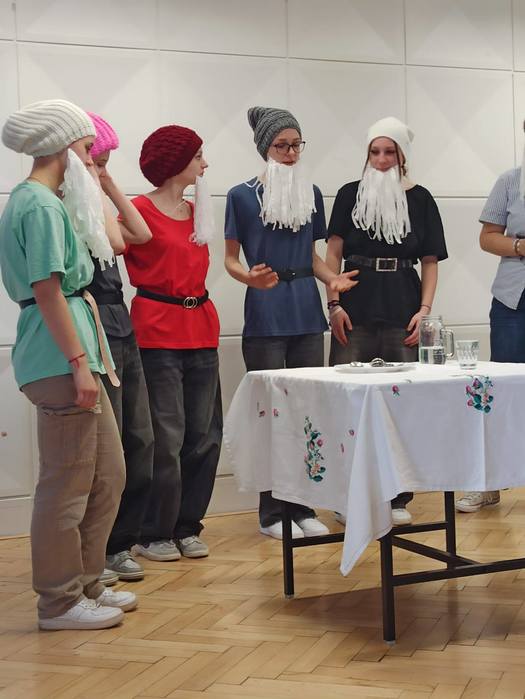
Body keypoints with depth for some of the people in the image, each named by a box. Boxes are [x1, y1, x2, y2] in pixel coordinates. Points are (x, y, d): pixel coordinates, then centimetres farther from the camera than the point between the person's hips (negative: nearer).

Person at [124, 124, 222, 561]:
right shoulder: (140, 210, -7)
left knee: (204, 435, 7)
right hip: (158, 331, -7)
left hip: (200, 328, 7)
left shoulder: (197, 211, 15)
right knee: (167, 437, -4)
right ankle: (155, 534, 9)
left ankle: (188, 527, 19)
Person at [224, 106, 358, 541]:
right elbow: (230, 259, 0)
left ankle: (304, 508, 16)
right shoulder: (242, 195, -1)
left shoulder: (312, 194, 12)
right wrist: (249, 277, -21)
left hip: (307, 311, 5)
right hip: (265, 316, -5)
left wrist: (333, 279, -2)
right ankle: (273, 513, 7)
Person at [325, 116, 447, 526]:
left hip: (403, 314, 0)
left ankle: (398, 497, 8)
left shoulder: (420, 199, 9)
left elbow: (430, 261, 8)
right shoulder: (351, 194, 9)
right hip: (355, 312, 0)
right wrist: (334, 304, -4)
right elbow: (333, 252, 6)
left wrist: (424, 310, -2)